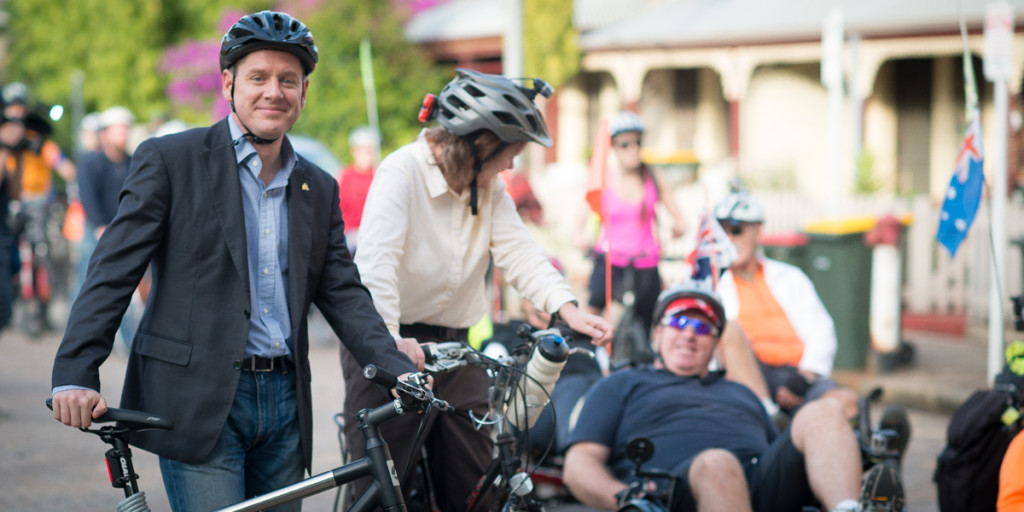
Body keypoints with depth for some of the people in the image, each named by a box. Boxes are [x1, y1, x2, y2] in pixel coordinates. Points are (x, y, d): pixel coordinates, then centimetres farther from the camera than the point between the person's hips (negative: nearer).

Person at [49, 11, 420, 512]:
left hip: (285, 406, 5)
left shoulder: (319, 189, 14)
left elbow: (344, 293, 12)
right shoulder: (168, 160, -1)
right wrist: (75, 375, -16)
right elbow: (113, 271, -6)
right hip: (198, 403, -5)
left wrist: (400, 372, -3)